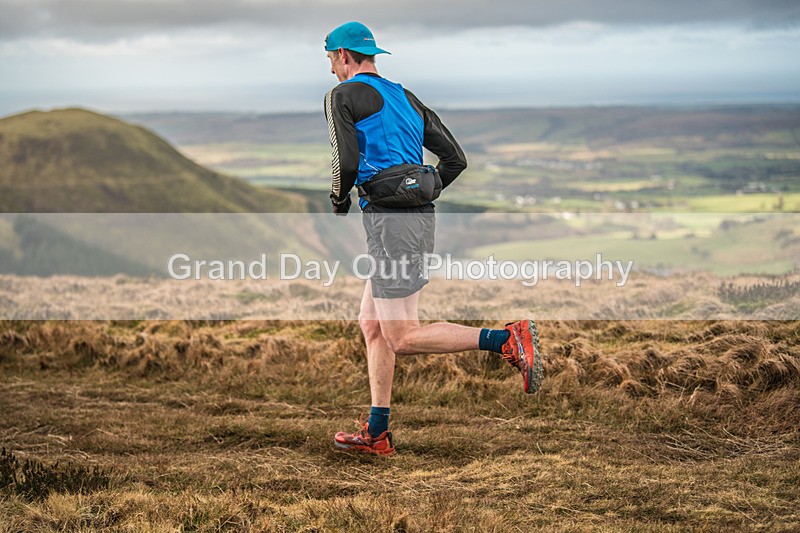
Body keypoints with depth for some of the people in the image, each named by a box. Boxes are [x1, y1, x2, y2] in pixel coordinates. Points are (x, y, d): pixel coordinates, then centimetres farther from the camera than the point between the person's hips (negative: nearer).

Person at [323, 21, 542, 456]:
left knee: (402, 338, -9)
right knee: (371, 324, 15)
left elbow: (347, 162, -15)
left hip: (389, 219, -9)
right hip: (422, 216, 9)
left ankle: (507, 340, -21)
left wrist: (339, 204, 4)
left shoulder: (343, 96, -1)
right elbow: (455, 159, 17)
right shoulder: (405, 97, 21)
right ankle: (376, 433, 16)